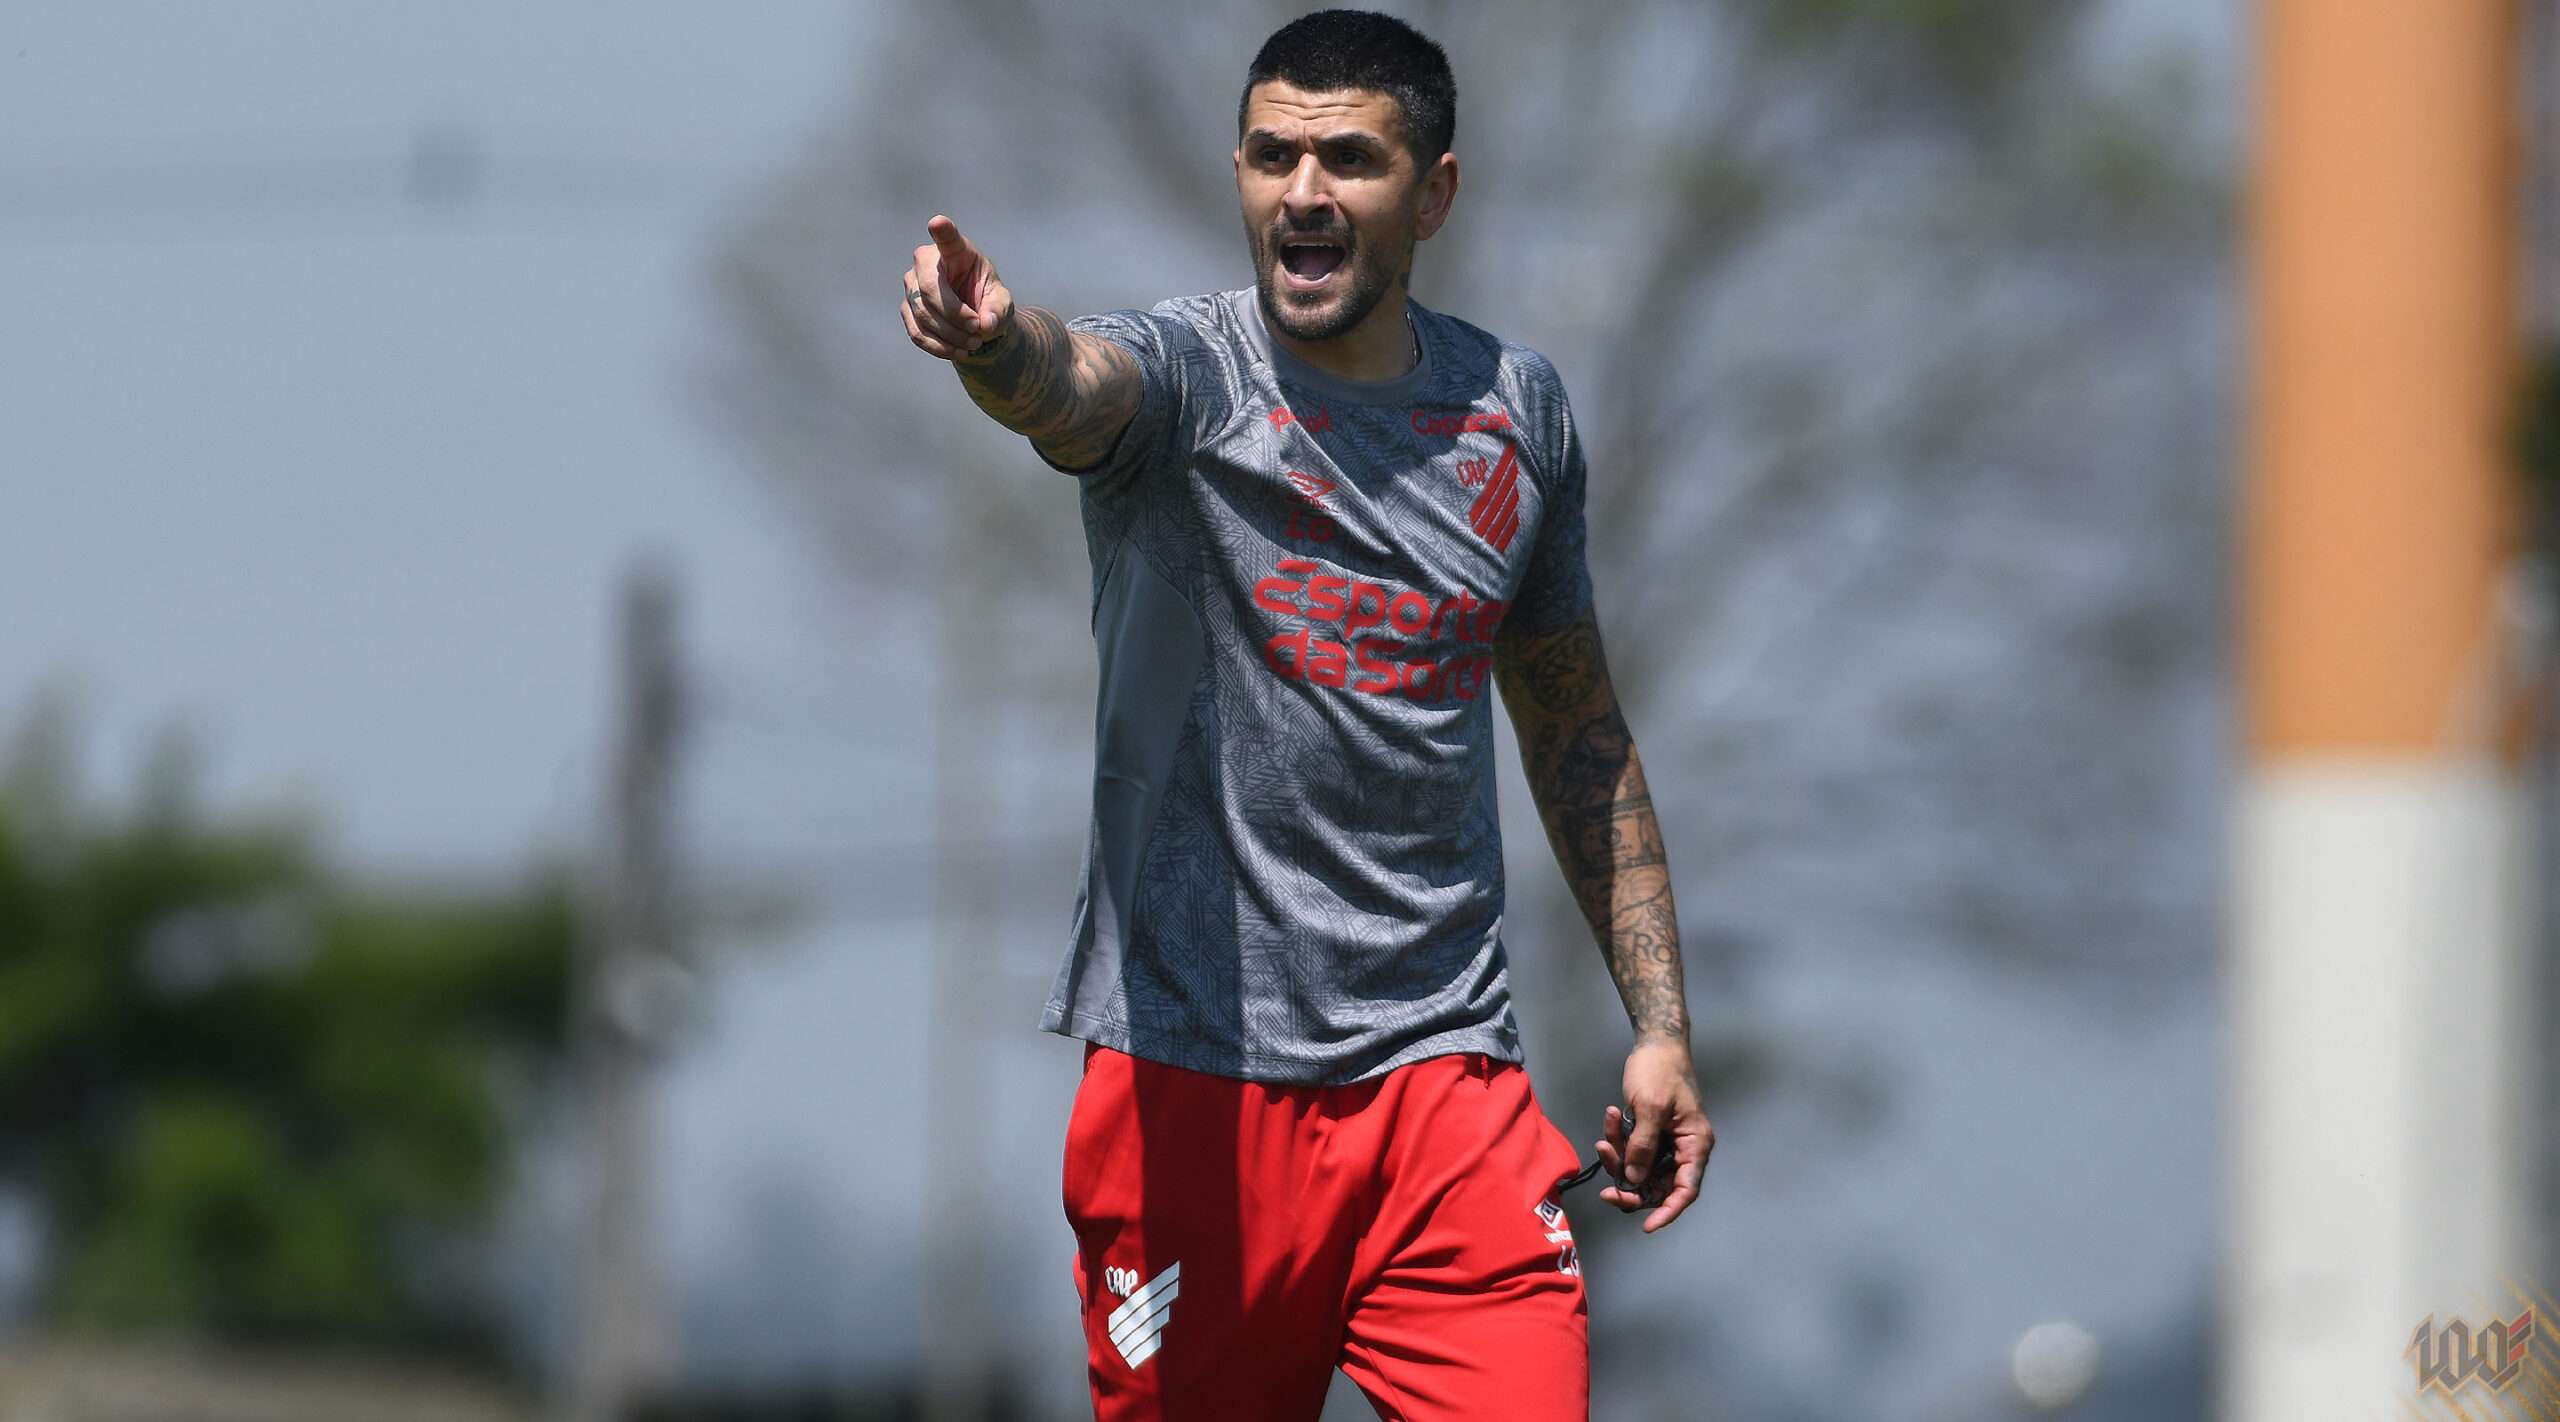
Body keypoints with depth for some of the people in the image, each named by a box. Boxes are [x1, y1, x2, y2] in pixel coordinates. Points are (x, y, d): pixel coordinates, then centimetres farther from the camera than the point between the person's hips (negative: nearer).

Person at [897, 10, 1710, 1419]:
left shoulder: (1515, 409, 8)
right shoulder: (1186, 373, -5)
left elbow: (1577, 728, 20)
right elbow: (1072, 383, -31)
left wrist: (1659, 1023, 17)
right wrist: (994, 339, -55)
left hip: (1445, 1067, 3)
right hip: (1194, 1079, -3)